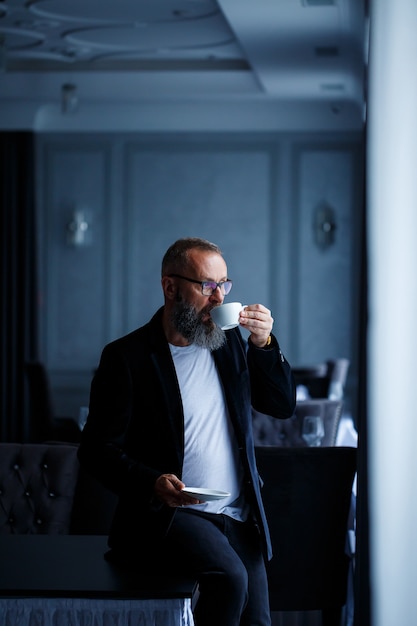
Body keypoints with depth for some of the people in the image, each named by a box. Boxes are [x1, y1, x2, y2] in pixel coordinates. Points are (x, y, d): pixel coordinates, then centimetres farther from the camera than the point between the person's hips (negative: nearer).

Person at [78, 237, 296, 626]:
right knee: (228, 575, -31)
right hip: (167, 515, -6)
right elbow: (97, 449, -6)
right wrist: (152, 483, -24)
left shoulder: (229, 342, 13)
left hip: (239, 519, 6)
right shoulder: (126, 357, -4)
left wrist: (264, 344, -2)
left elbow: (283, 406, 14)